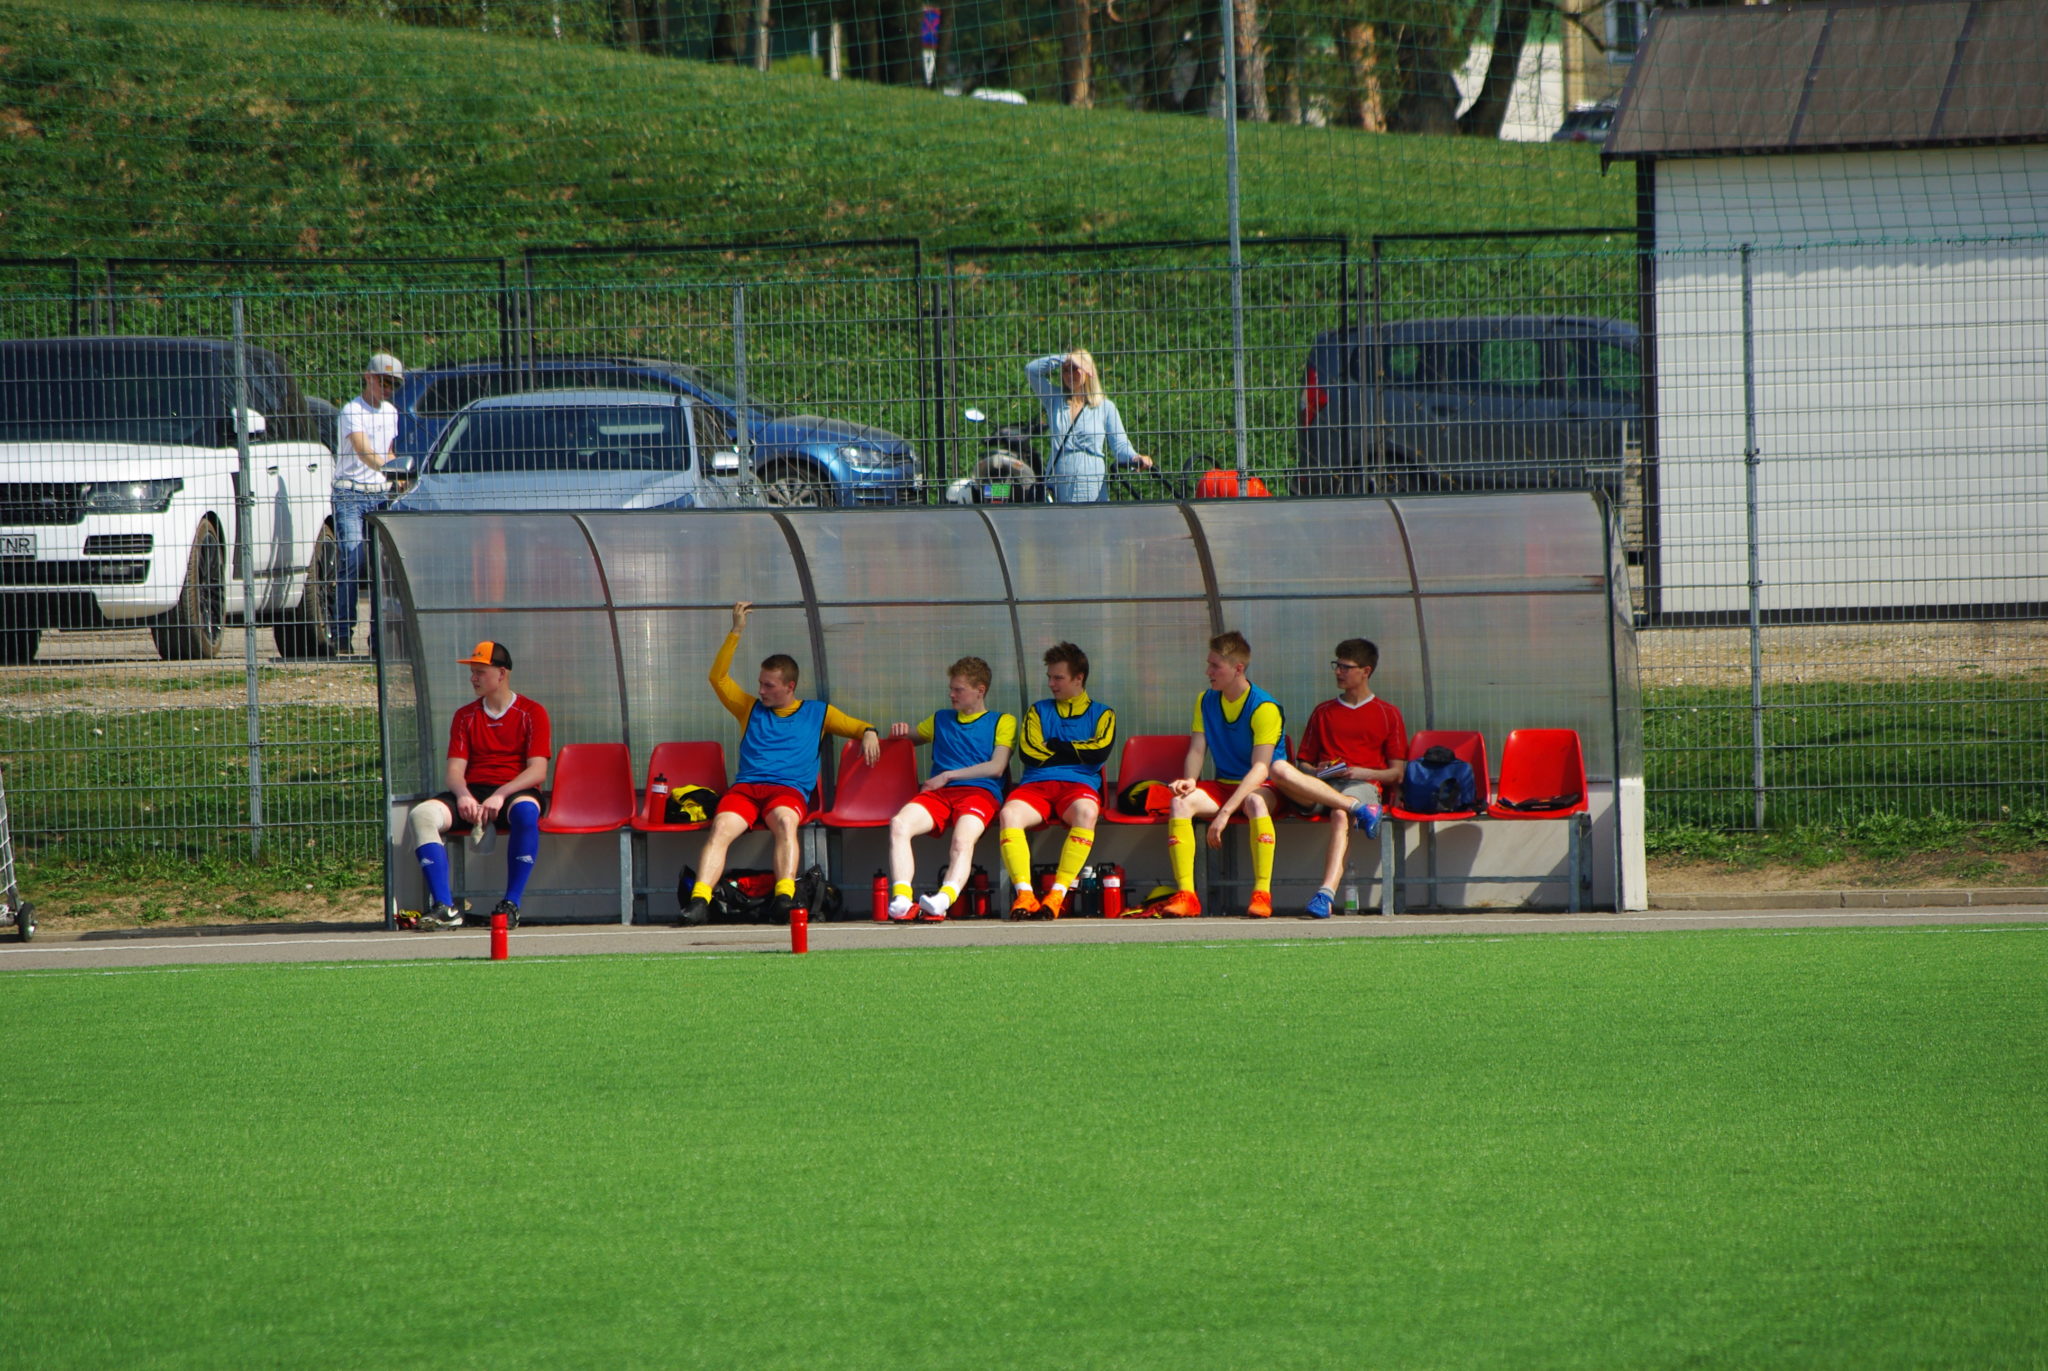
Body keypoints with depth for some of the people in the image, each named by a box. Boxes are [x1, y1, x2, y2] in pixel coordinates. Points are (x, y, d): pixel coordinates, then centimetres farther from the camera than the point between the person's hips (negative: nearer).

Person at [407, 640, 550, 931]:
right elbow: (455, 770, 6)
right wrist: (463, 795, -18)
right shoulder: (465, 716, 16)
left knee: (525, 810, -41)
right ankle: (445, 908, -32)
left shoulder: (532, 713, 3)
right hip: (472, 791, 4)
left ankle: (511, 904, -34)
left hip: (515, 791, -4)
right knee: (422, 815, -26)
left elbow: (538, 771, -7)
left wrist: (501, 795, -23)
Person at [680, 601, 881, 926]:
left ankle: (785, 897, -51)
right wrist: (736, 632, 13)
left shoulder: (817, 713, 24)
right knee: (721, 826, -31)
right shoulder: (751, 709, 28)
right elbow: (718, 677, 20)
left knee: (785, 819, -39)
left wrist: (869, 734, 2)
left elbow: (857, 726, 27)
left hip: (789, 790, -2)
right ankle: (699, 899, -46)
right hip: (745, 787, 2)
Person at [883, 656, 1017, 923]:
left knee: (963, 841, -37)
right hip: (938, 792, 4)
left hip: (979, 791, -4)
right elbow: (907, 737, 44)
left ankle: (943, 900, -61)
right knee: (899, 824, -30)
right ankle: (901, 898, -45)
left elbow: (996, 767, 4)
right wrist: (899, 731, 17)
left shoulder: (1002, 722, 17)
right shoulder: (940, 720, 32)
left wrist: (947, 776, -1)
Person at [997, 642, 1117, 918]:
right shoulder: (1038, 711, 24)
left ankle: (1058, 894, -40)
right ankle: (1024, 893, -42)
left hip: (1080, 784, -2)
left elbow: (1100, 751, -2)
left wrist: (1055, 747, 4)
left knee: (1086, 811, -39)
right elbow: (1030, 753, 7)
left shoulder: (1102, 715, 18)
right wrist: (1075, 752, 6)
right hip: (1036, 785, 2)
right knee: (1011, 813, -33)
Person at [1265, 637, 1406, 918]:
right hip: (1319, 786, 3)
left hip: (1362, 785, -3)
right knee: (1279, 769, -31)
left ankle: (1326, 893, -56)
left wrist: (1362, 772, -8)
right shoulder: (1323, 713, 26)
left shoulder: (1388, 714, 16)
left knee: (1342, 816, -40)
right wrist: (1316, 771, -3)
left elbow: (1396, 773, 10)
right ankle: (1358, 809, -36)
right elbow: (1303, 763, 21)